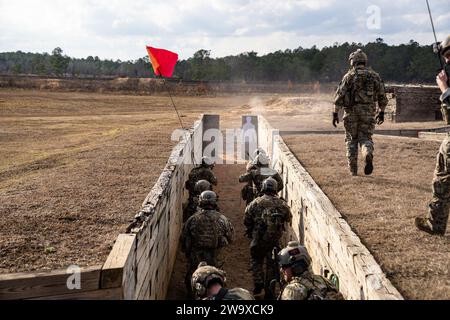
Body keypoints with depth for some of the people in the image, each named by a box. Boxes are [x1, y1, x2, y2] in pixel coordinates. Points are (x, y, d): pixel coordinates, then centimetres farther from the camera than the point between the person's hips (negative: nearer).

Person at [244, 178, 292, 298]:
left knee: (257, 261, 21)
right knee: (272, 264, 13)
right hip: (274, 240, 1)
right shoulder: (282, 204, -5)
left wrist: (250, 232, 12)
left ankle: (258, 283, 7)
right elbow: (289, 218, 9)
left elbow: (246, 219, -3)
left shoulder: (255, 203, -7)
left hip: (258, 239, -1)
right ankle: (268, 291, 17)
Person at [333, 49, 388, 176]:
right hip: (368, 112, 1)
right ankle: (368, 155, -26)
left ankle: (353, 170, 11)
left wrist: (335, 113, -1)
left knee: (351, 140, 11)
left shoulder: (349, 76, 0)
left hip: (351, 112, -1)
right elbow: (382, 96, 8)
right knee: (366, 138, 7)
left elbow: (339, 95, -6)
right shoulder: (374, 76, 7)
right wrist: (382, 113, 18)